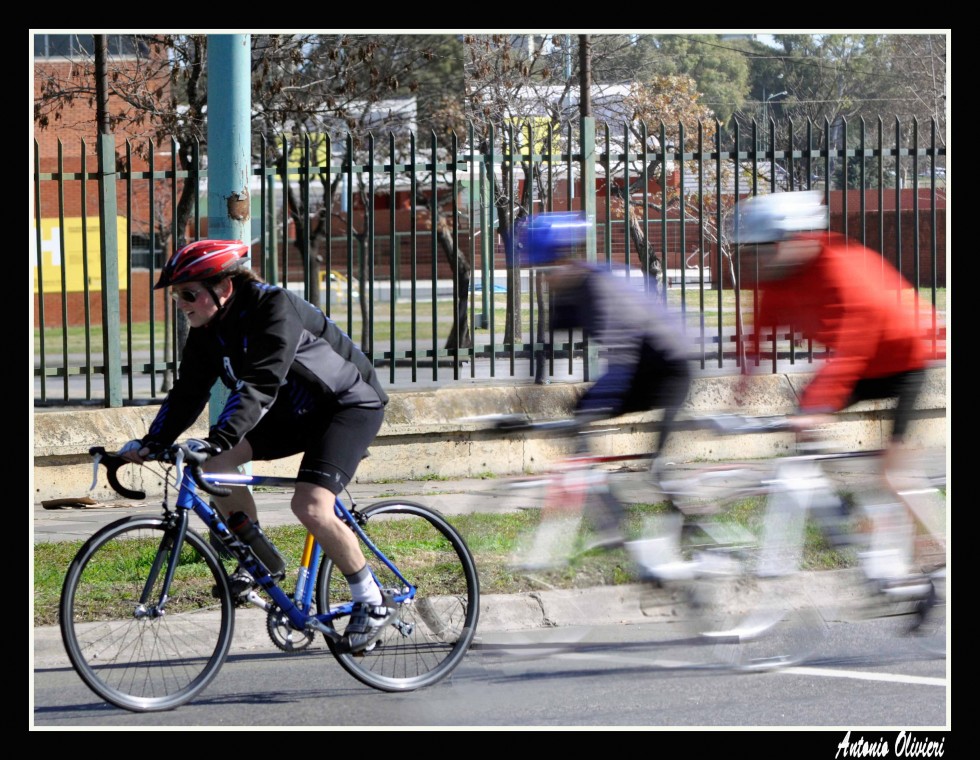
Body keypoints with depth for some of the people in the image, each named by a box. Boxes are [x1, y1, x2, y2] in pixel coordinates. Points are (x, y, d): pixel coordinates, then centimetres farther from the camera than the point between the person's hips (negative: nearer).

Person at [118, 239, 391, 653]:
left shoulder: (275, 309, -28)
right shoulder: (207, 331, -4)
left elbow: (259, 387, -39)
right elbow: (188, 393, -3)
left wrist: (217, 440, -50)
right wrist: (150, 444, -16)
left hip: (351, 405, -8)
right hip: (296, 412, 8)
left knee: (311, 506, -26)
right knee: (215, 463, -12)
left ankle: (371, 603, -8)